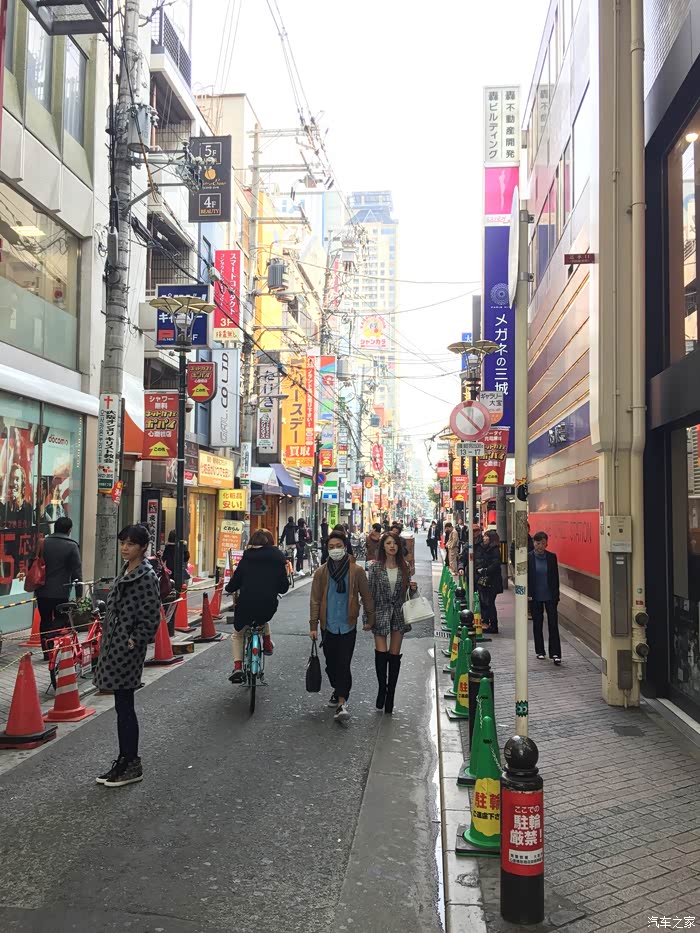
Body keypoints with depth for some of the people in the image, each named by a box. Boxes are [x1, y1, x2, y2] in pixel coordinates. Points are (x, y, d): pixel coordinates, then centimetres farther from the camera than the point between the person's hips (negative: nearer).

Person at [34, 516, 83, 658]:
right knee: (60, 620, 7)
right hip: (61, 592, -4)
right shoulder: (71, 546, -8)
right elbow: (77, 572, -9)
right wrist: (78, 594, -4)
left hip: (42, 591, 4)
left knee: (45, 620, 12)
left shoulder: (42, 543, 6)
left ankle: (46, 652, 16)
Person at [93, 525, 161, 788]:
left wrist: (135, 641, -15)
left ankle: (131, 765, 11)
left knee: (124, 706, -1)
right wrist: (107, 642, 16)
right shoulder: (125, 571, 12)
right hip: (115, 648, 9)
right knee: (122, 706, 15)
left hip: (127, 650, -9)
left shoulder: (147, 577, -15)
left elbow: (150, 618, -17)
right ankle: (125, 760, 25)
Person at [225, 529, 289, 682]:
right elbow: (284, 587, 4)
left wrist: (229, 588, 26)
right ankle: (267, 642, 28)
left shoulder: (247, 557, 1)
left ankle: (237, 667, 9)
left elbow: (235, 582, 4)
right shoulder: (278, 558, 2)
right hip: (269, 606, 1)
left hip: (246, 604, -1)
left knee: (238, 635, 23)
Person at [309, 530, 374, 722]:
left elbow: (366, 596, 4)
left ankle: (342, 702, -4)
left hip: (348, 626, -2)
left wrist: (370, 620, 6)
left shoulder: (357, 571, -3)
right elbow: (315, 600, 2)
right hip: (328, 625, 2)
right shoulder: (321, 572, 0)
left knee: (343, 664, -8)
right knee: (331, 664, 12)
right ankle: (339, 690, 36)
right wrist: (313, 626, 0)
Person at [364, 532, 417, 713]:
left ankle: (390, 693, 18)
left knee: (394, 655, 6)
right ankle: (382, 688, 14)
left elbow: (407, 594, 13)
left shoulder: (404, 567, 3)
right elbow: (370, 594, -4)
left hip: (398, 615, 2)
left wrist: (413, 588, -11)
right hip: (380, 615, -2)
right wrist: (367, 619, -5)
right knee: (381, 653, -9)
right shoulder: (375, 567, -5)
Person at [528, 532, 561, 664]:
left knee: (553, 623, -4)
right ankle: (540, 651, 22)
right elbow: (525, 578, -2)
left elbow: (556, 577, 4)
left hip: (550, 596, 0)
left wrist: (556, 595, 0)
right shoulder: (528, 557, -5)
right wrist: (528, 595, -7)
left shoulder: (551, 557, 0)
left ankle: (555, 653, -3)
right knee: (537, 623, 10)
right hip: (535, 597, 0)